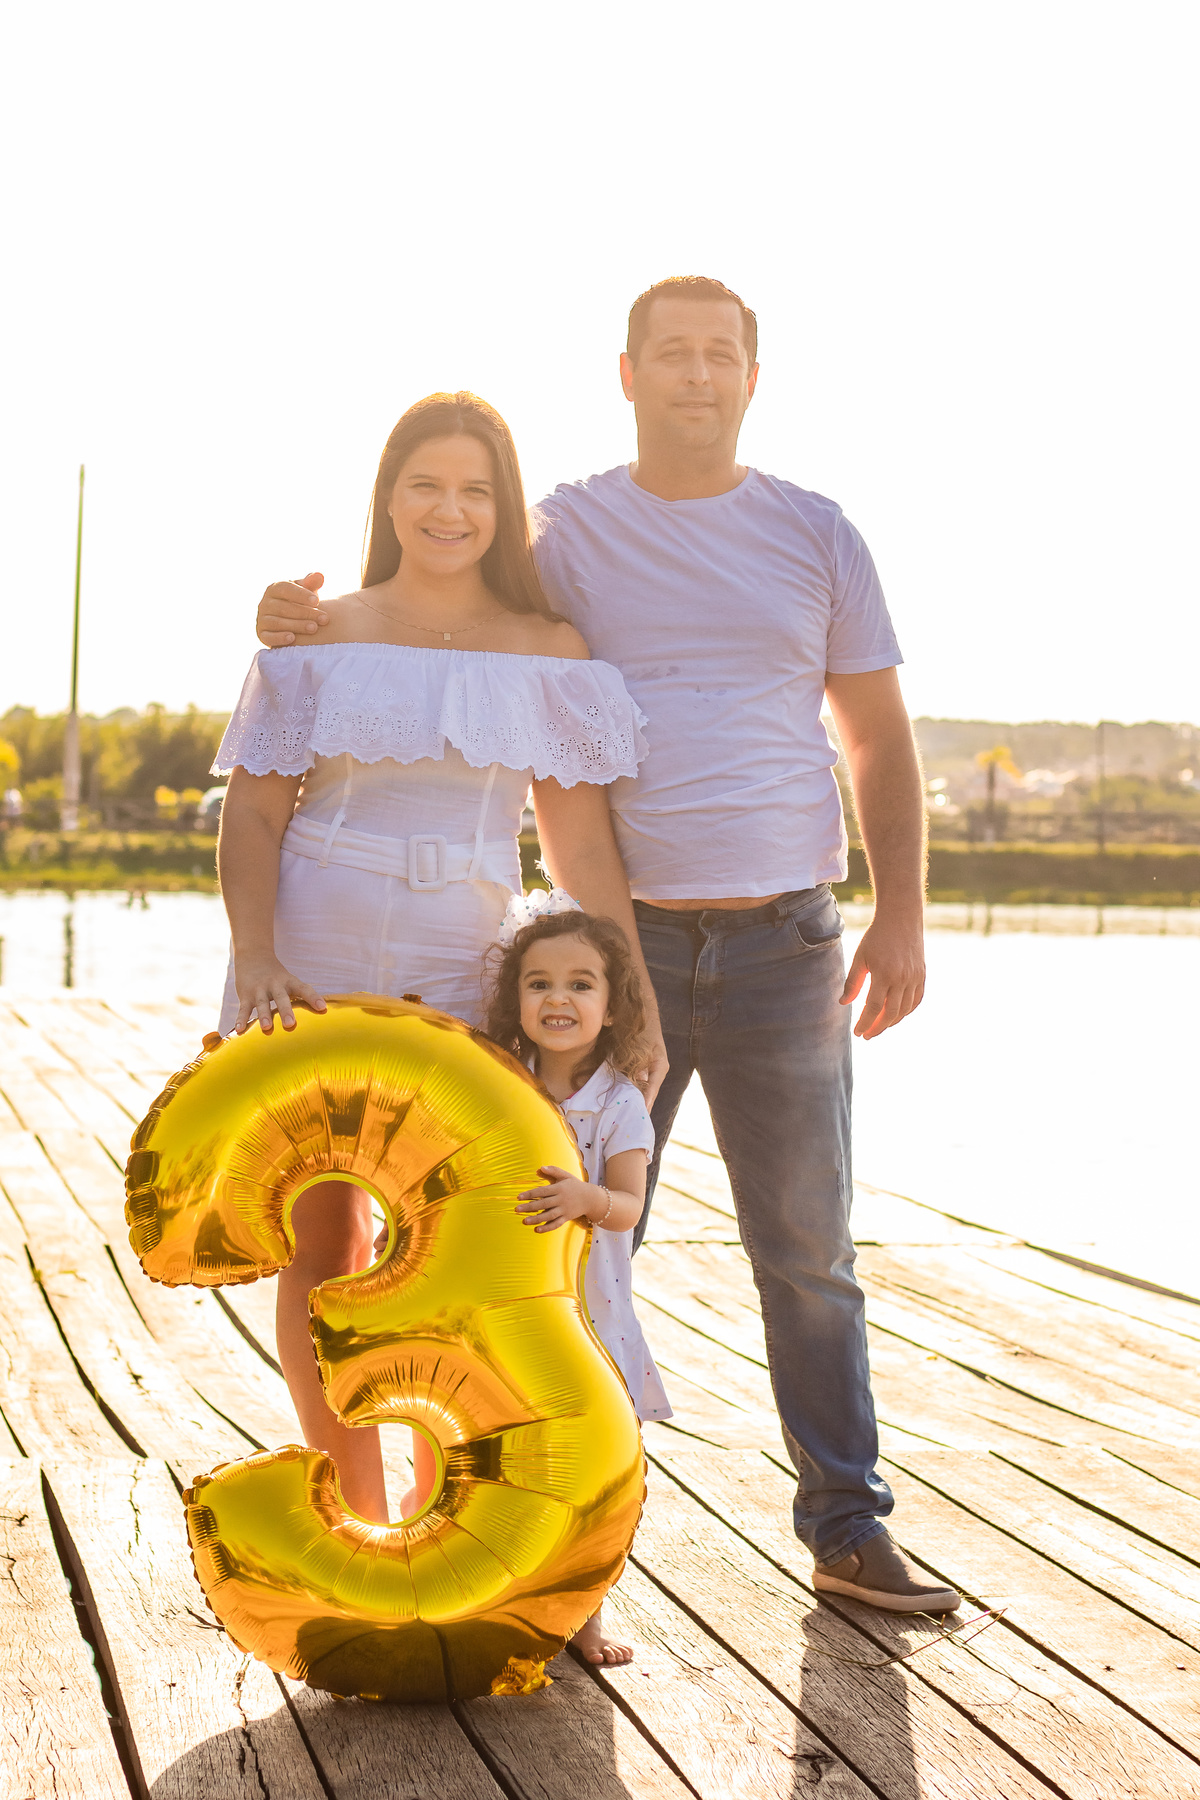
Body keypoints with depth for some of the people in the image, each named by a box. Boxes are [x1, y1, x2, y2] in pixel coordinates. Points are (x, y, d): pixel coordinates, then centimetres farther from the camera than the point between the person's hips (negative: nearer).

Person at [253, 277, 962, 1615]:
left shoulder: (814, 535, 6)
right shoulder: (565, 534, 3)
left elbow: (880, 742, 8)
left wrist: (902, 915, -2)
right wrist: (297, 619, -23)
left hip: (782, 951, 1)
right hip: (619, 947, -1)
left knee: (809, 1253, 9)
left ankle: (848, 1532, 22)